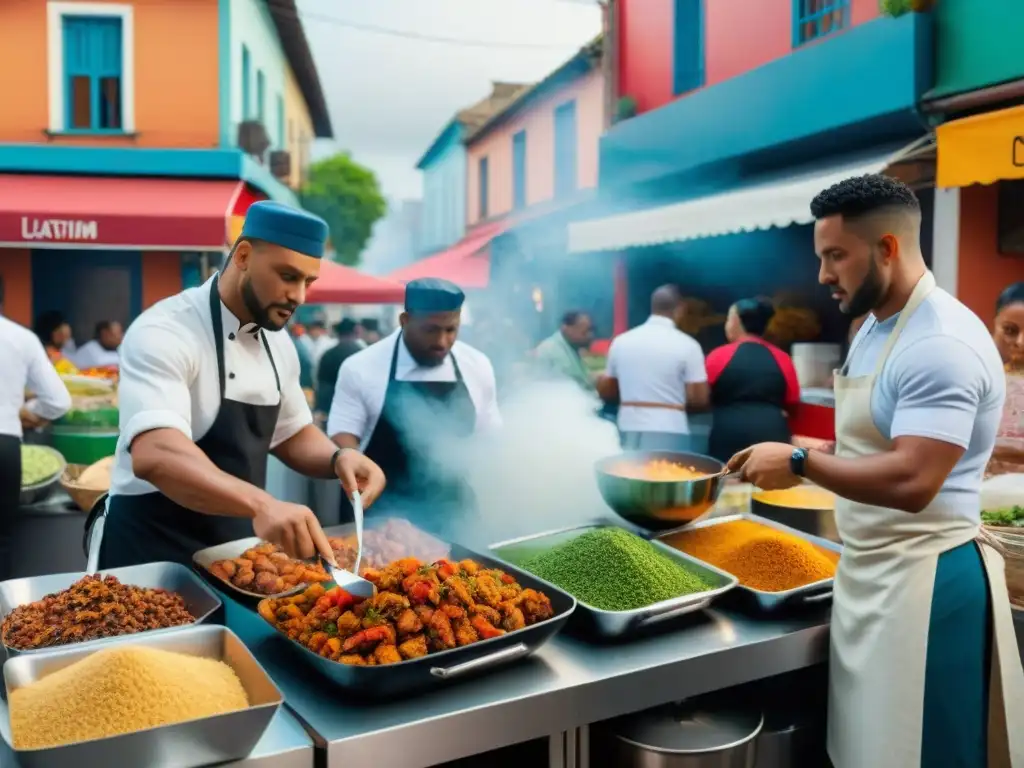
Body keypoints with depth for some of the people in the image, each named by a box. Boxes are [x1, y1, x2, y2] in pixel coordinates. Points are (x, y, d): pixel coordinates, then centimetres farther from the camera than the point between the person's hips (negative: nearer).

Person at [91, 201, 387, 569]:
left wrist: (338, 458, -9)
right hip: (154, 550, -7)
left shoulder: (278, 344, 2)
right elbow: (155, 455, -36)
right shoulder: (163, 333, -21)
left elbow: (292, 435, 13)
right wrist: (260, 504, -51)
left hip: (236, 547, 7)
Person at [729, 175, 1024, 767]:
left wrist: (800, 461, -20)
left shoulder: (941, 344, -21)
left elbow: (910, 481, -29)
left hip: (924, 580, -9)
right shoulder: (876, 327, 10)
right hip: (869, 571, 9)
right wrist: (804, 466, 4)